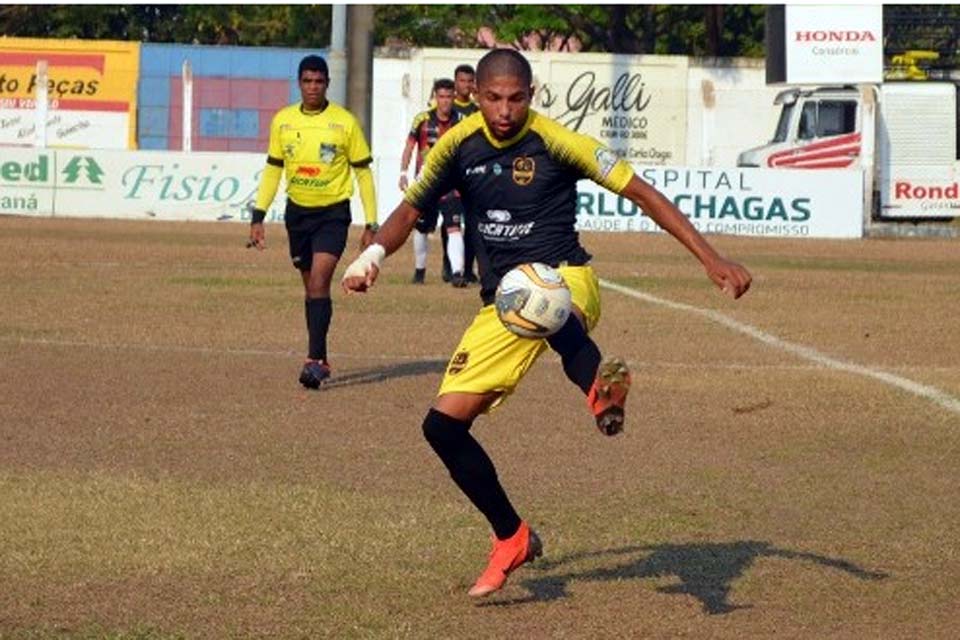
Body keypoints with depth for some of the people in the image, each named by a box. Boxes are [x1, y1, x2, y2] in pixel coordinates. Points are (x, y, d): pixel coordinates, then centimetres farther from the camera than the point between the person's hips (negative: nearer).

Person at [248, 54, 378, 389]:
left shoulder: (345, 122, -7)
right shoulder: (283, 121, 3)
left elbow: (363, 173, -1)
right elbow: (273, 170, 12)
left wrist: (371, 224, -4)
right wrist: (258, 216, 6)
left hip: (333, 212, -4)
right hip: (298, 211, 4)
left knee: (319, 282, -18)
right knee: (311, 286, 12)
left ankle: (315, 360, -21)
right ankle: (320, 358, 23)